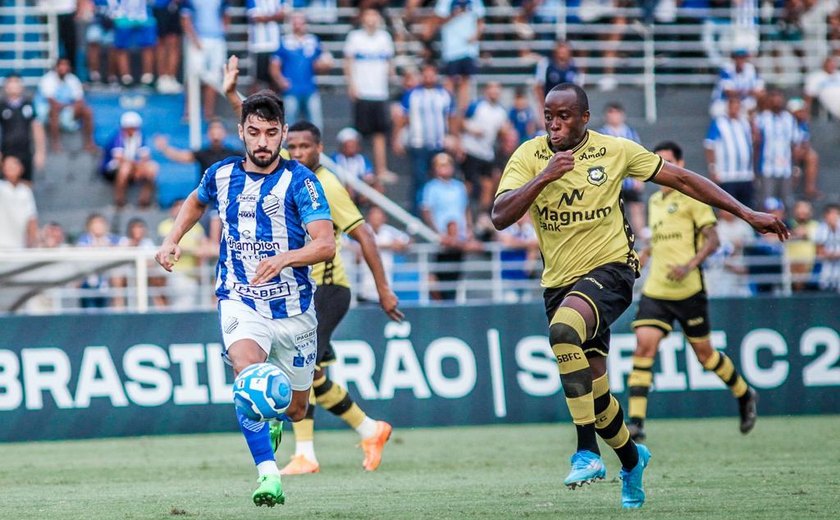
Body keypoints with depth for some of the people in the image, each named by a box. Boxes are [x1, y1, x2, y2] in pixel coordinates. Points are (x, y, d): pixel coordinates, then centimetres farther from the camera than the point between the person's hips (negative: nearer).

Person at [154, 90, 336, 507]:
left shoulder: (298, 180, -10)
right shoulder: (221, 175, 2)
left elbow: (326, 244, -19)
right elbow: (197, 201, 27)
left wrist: (284, 258, -37)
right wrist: (172, 240, 12)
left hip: (292, 306, 0)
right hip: (239, 301, 1)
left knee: (295, 410, 11)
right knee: (247, 368, -31)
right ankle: (268, 476, -34)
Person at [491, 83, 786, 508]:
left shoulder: (615, 151, -3)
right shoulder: (528, 157, -1)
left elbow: (681, 179, 6)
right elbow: (500, 217, -11)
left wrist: (747, 213, 5)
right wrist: (543, 177, -23)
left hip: (609, 270, -4)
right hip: (559, 282, 4)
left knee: (563, 330, -34)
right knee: (593, 391, 7)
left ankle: (587, 451, -30)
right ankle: (631, 460, 37)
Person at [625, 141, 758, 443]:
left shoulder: (692, 197, -5)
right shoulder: (654, 202, 16)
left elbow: (713, 239, -11)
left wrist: (689, 265, -23)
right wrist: (645, 253, 17)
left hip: (688, 290, -5)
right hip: (655, 290, 5)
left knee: (704, 353, 6)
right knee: (644, 345, -13)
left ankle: (745, 396, 33)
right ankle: (635, 422, -18)